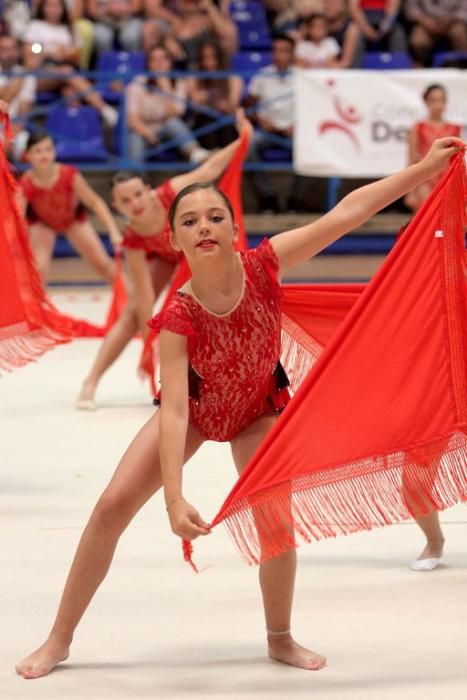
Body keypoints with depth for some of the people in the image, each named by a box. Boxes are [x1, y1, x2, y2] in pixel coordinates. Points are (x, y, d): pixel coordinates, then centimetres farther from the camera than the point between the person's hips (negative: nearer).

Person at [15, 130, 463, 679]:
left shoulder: (262, 266, -30)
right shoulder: (178, 317, -35)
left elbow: (346, 212, -29)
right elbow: (173, 412, -39)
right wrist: (175, 499, -47)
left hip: (259, 407, 1)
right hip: (195, 405, -1)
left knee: (274, 519, -14)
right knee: (113, 506, -9)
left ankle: (280, 639, 13)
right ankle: (59, 640, 5)